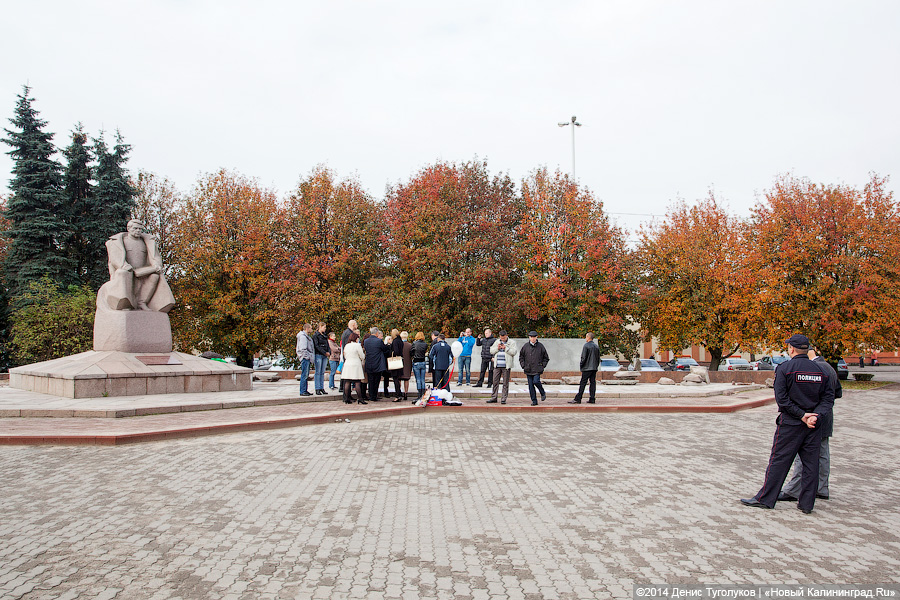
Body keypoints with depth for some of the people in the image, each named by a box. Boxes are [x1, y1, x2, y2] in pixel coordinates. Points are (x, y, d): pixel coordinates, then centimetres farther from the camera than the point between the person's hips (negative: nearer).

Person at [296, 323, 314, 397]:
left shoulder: (306, 336, 20)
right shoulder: (303, 336, -12)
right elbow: (303, 348, -19)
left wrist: (310, 356, 14)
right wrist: (307, 356, -18)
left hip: (307, 357, 10)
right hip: (305, 357, -10)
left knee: (306, 375, 11)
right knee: (304, 375, -9)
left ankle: (305, 390, 16)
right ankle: (302, 391, -7)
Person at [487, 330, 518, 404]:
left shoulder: (512, 342, 2)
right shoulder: (497, 341, 15)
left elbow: (514, 352, -10)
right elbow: (491, 351, 11)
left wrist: (505, 348, -16)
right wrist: (497, 348, -6)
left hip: (506, 366, -4)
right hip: (497, 366, 4)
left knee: (505, 383, 0)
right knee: (495, 382, 4)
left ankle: (504, 399, 6)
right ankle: (494, 398, 11)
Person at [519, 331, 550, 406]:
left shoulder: (540, 346, 2)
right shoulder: (525, 346, 6)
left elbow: (546, 357, 10)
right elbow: (521, 357, 17)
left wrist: (542, 365, 0)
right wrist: (523, 365, 6)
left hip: (537, 369, -2)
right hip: (528, 370, 3)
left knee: (536, 381, -18)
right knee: (530, 385, 1)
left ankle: (543, 393, 9)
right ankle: (534, 401, 10)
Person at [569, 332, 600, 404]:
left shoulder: (586, 346, -10)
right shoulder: (597, 347, 11)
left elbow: (583, 358, -13)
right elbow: (598, 358, 15)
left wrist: (581, 366, -2)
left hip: (587, 368, -7)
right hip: (594, 368, 7)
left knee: (582, 383, -6)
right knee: (593, 383, 7)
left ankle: (577, 399, -6)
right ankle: (592, 399, 6)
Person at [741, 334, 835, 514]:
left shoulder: (784, 368, -7)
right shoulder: (820, 370, 6)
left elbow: (782, 398, -14)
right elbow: (828, 397, 1)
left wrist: (801, 415, -11)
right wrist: (816, 416, -9)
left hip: (790, 424, -4)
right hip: (814, 425, 4)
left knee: (779, 461, 1)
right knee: (811, 463, 9)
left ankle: (765, 498, 6)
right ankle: (807, 504, 14)